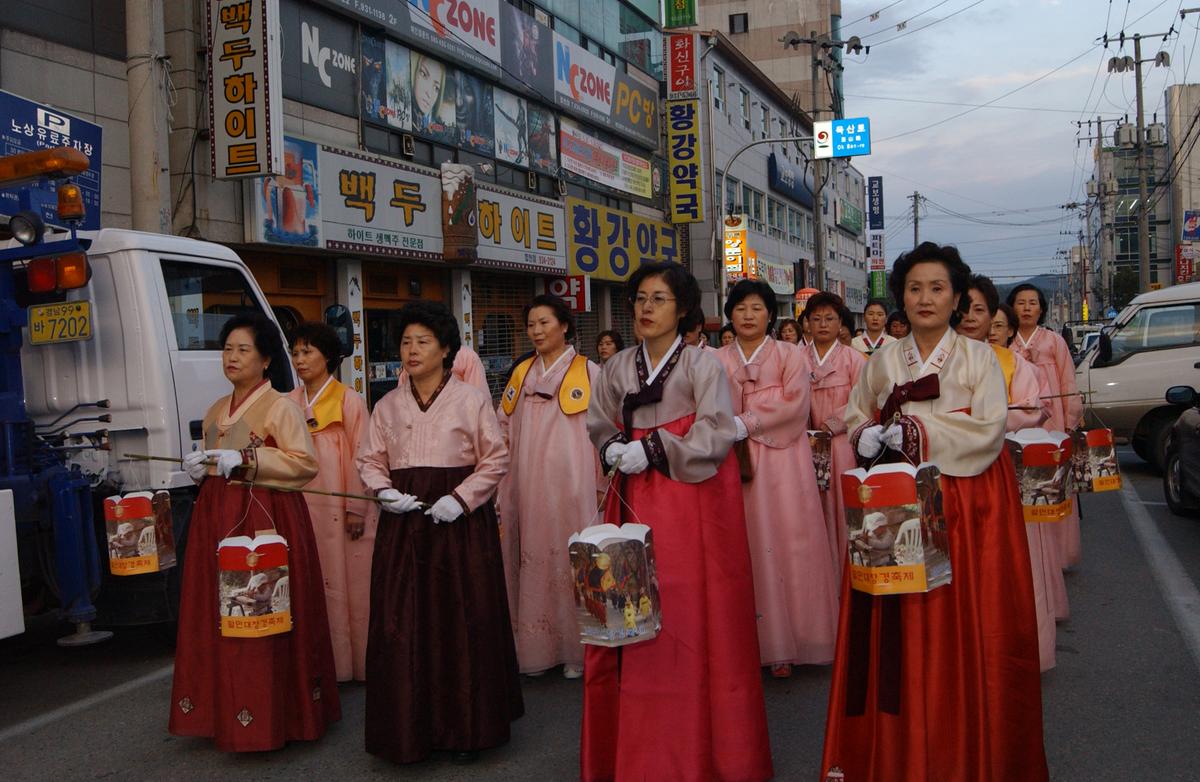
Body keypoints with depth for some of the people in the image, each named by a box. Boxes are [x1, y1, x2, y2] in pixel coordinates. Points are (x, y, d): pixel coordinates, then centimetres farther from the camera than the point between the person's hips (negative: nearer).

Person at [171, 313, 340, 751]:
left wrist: (246, 460, -19)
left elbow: (306, 464, -14)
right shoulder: (216, 411, 17)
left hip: (266, 517, -7)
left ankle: (271, 713, 4)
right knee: (218, 614, 6)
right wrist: (200, 469, 5)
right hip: (216, 517, 7)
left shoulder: (279, 407, -6)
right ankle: (224, 710, 17)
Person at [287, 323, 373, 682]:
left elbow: (359, 457, -6)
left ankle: (353, 660, 11)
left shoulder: (348, 400, -4)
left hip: (341, 509, -4)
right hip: (302, 507, 5)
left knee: (348, 583, 1)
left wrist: (356, 508, -9)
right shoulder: (290, 403, 10)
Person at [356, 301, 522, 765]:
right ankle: (410, 728, 17)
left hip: (460, 521, -3)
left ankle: (465, 729, 16)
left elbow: (496, 459, -3)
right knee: (402, 624, 3)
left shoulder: (471, 400, -1)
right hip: (402, 522, 3)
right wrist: (384, 492, -6)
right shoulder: (388, 405, 10)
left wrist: (460, 498, -14)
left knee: (462, 620, 1)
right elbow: (370, 460, 13)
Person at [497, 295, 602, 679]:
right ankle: (537, 647, 15)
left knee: (571, 561, -1)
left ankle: (576, 649, 9)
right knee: (532, 562, 6)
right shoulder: (522, 373, 13)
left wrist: (604, 484, -7)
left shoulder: (588, 373, -1)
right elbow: (504, 427, 16)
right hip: (527, 486, 4)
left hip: (570, 485, -4)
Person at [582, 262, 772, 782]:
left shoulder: (703, 365, -3)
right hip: (633, 502, 4)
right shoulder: (618, 368, 12)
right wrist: (614, 450, -6)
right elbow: (598, 426, 15)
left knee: (691, 616, -3)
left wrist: (652, 450, -15)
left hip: (691, 503, -4)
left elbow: (716, 436, -11)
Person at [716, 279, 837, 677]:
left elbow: (793, 404, -7)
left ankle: (783, 644, 4)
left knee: (785, 545, -4)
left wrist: (744, 423, -13)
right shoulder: (717, 361, 13)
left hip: (781, 464, -1)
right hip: (733, 462, 2)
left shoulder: (790, 355, 7)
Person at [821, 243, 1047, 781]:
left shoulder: (979, 358, 2)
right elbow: (855, 418, 16)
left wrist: (911, 432, -14)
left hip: (967, 504, -2)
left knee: (964, 627, -1)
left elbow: (988, 430, -9)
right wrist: (868, 437, -7)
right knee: (902, 632, 1)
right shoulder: (884, 361, 11)